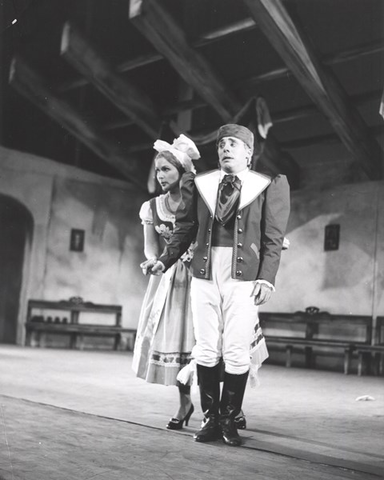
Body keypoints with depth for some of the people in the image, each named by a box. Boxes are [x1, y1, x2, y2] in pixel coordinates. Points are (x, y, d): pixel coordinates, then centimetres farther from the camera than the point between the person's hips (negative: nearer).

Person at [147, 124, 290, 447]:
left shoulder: (270, 185, 4)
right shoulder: (198, 184, 11)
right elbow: (185, 229, 12)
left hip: (244, 278, -2)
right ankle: (210, 418, 17)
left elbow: (273, 238, 0)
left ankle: (229, 420, 14)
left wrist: (267, 278, -9)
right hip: (205, 275, 3)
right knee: (206, 350, 5)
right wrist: (164, 261, 0)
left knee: (236, 353, -1)